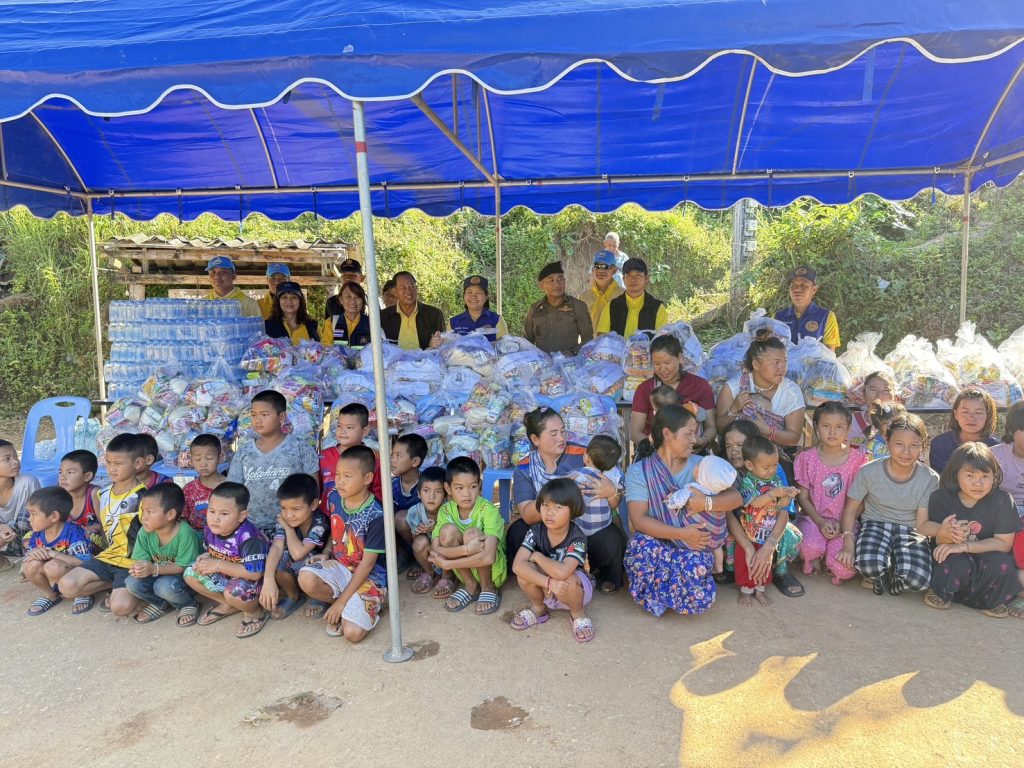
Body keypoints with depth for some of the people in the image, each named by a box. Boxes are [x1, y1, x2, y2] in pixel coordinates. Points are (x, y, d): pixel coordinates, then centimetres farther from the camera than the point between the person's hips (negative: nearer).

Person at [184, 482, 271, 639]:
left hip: (252, 581, -8)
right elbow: (209, 551, 12)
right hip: (227, 575, 8)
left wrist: (219, 565, -31)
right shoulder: (210, 529, -10)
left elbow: (255, 574, -36)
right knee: (191, 574, -3)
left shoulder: (249, 538, -34)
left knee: (233, 592, -36)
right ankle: (228, 605, 13)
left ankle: (255, 611, 0)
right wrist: (206, 558, -14)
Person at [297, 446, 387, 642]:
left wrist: (341, 602, -16)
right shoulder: (334, 498, -4)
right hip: (339, 566, 6)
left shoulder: (375, 515, -22)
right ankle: (350, 607, 1)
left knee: (352, 633, -25)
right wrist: (325, 554, -1)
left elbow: (367, 564, -17)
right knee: (306, 579, -27)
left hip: (369, 577, -6)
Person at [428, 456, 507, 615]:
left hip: (494, 570, -3)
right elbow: (434, 550, -22)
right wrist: (466, 549, -38)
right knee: (448, 530, -23)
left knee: (472, 534, -31)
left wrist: (447, 563, -27)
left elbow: (488, 557, -35)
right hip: (465, 571, 4)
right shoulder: (446, 511, -11)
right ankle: (471, 587, -5)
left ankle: (489, 588, -8)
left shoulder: (488, 509, -24)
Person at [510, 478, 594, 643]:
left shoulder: (577, 538, -27)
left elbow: (562, 573, -44)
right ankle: (538, 608, 4)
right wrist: (549, 583, -41)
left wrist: (537, 556, -27)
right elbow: (517, 565, -31)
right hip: (546, 591, 3)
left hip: (574, 588, -3)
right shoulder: (535, 531, -18)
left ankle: (578, 613, -2)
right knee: (525, 571, -27)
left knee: (566, 582, -37)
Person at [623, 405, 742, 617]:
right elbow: (638, 519, -17)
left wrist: (707, 502, -26)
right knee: (642, 545, -36)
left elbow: (736, 498, -6)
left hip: (694, 546, 2)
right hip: (656, 542, -1)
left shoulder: (700, 465, 3)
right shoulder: (638, 471, -6)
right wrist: (681, 533, -27)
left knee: (696, 563, -33)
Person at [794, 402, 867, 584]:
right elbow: (803, 496, 1)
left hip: (844, 520, 0)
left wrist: (842, 524, -12)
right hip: (814, 517, 0)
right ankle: (813, 557, 6)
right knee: (811, 546, -33)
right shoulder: (807, 458, -1)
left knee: (842, 566, -25)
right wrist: (820, 522, -12)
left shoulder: (857, 458, -2)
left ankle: (841, 570, 15)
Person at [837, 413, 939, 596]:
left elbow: (921, 523, -9)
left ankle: (893, 577, 9)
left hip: (910, 531, 1)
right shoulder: (869, 472, -11)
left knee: (919, 579, -30)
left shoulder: (930, 479, -9)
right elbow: (851, 510, -3)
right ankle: (879, 574, 5)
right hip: (876, 524, -1)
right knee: (869, 565, -35)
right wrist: (848, 543, -17)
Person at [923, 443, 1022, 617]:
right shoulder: (941, 498, -12)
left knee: (1002, 564, -30)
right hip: (954, 557, -1)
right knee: (956, 563, -33)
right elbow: (940, 542, -12)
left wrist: (964, 546, -26)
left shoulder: (1002, 500, -12)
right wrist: (946, 534, -38)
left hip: (986, 557, 1)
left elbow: (1004, 543, -13)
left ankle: (990, 600, 0)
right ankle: (941, 593, -1)